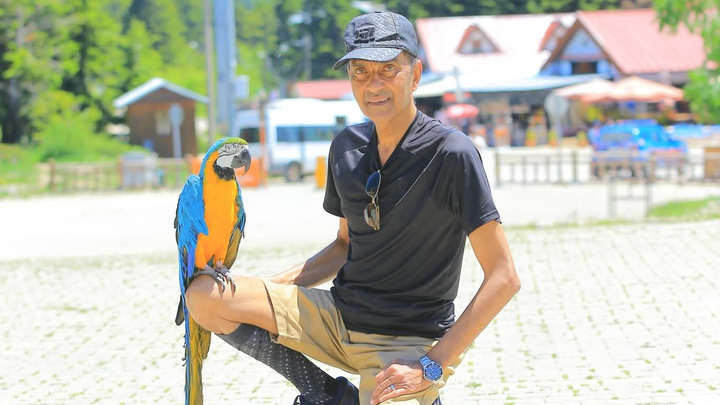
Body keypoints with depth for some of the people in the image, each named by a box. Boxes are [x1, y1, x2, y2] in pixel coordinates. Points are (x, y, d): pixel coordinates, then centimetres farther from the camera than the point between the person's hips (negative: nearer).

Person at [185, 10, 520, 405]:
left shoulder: (451, 153, -16)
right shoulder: (347, 146, 5)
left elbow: (504, 278, -17)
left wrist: (432, 365, -21)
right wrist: (267, 287, 4)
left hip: (408, 343, -6)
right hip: (339, 318, 6)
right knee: (204, 294, -8)